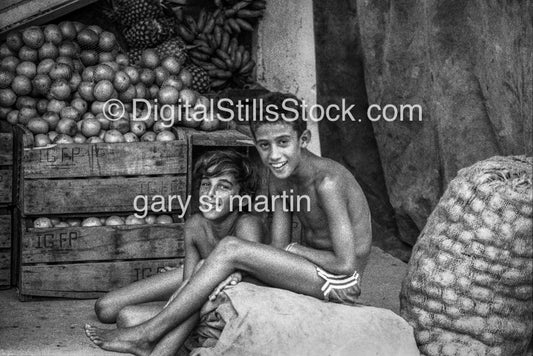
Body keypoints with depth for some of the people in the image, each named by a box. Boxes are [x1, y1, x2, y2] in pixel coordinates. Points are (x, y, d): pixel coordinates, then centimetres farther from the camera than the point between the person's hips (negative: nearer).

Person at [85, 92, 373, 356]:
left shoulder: (327, 181, -24)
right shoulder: (279, 182, 3)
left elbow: (346, 264, -25)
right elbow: (277, 249, -1)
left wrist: (295, 249, -11)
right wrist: (236, 273, -20)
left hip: (341, 280, -8)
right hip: (311, 272, 8)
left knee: (229, 248, -19)